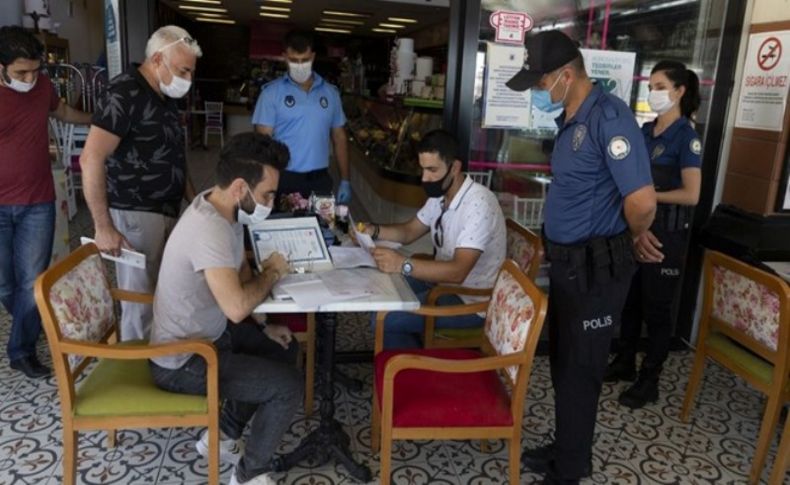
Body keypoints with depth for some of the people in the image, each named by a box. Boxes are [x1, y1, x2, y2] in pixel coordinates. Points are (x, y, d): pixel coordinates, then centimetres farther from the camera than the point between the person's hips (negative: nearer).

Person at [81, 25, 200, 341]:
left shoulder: (165, 97, 12)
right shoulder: (125, 93, -16)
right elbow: (91, 158, -23)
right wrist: (103, 226, -23)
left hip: (167, 211, 8)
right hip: (135, 214, -8)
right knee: (141, 302, 1)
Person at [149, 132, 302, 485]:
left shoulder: (226, 210, -3)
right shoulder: (209, 229, -33)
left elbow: (240, 276, 10)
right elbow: (237, 307, -40)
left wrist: (264, 326, 1)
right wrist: (272, 273, -21)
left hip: (208, 332, 9)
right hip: (183, 360, -9)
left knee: (285, 348, 19)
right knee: (288, 386, -13)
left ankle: (221, 436, 27)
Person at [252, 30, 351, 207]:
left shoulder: (330, 92, 7)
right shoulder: (271, 92, -2)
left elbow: (339, 138, 11)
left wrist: (345, 181, 6)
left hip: (320, 180, 3)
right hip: (284, 179, -2)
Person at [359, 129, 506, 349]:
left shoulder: (478, 204, -26)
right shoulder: (441, 195, 2)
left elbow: (458, 271, -34)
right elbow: (409, 231, 14)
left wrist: (403, 264, -41)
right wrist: (374, 230, -5)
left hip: (470, 301, -9)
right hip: (444, 280, 9)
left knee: (385, 320, -16)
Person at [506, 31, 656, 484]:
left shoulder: (609, 116, -21)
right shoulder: (572, 118, 9)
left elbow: (642, 201, -28)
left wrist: (628, 240, -9)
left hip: (595, 267, -9)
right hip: (567, 261, 9)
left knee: (580, 369, 6)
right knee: (563, 361, 20)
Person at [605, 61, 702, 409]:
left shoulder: (686, 136, -11)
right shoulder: (645, 131, 9)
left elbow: (691, 195, -18)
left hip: (666, 233, -6)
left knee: (657, 305, 4)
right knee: (629, 298, 15)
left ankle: (650, 380, 18)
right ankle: (625, 362, 31)